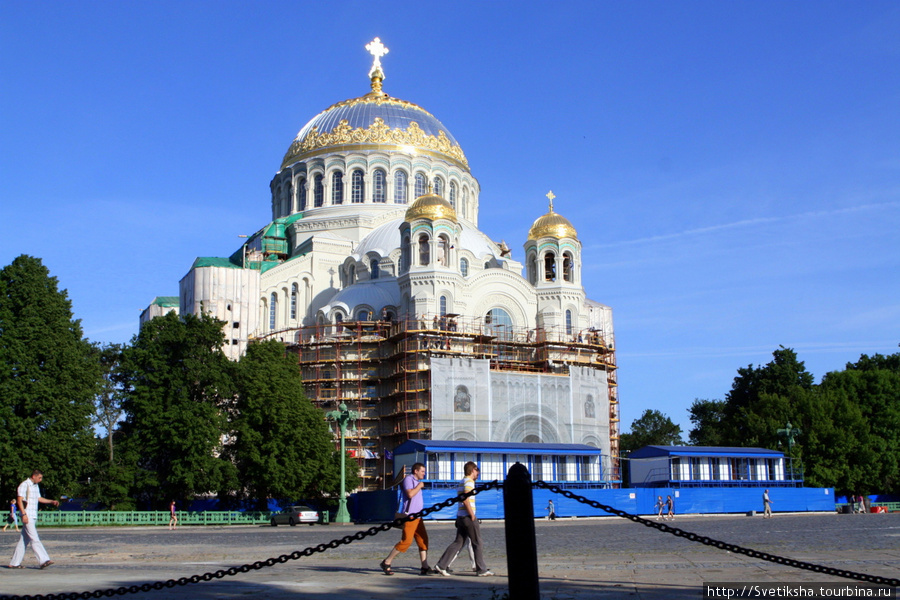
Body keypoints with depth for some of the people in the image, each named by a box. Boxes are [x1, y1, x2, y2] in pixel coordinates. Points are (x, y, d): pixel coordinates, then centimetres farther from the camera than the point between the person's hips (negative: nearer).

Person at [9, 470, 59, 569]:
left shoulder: (36, 486, 18)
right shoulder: (24, 485, -9)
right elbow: (19, 500, -13)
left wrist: (52, 501, 18)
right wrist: (24, 514, -20)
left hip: (33, 516, 9)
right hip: (27, 516, -9)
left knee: (24, 540, 9)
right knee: (34, 539, -13)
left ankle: (14, 563, 14)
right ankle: (44, 560, -20)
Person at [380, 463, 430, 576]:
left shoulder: (416, 481, 23)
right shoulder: (408, 479, -8)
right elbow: (410, 494, -24)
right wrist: (419, 486, -11)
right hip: (410, 516, -10)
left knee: (423, 541, 2)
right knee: (406, 541, -13)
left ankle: (425, 568, 2)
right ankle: (386, 563, -4)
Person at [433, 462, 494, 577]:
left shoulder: (462, 482, 18)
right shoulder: (469, 481, -11)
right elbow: (465, 500, -21)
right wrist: (472, 516, -16)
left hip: (460, 516, 9)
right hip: (468, 516, -9)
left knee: (458, 543, 8)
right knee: (477, 543, 1)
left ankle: (441, 565, 3)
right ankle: (481, 570, 6)